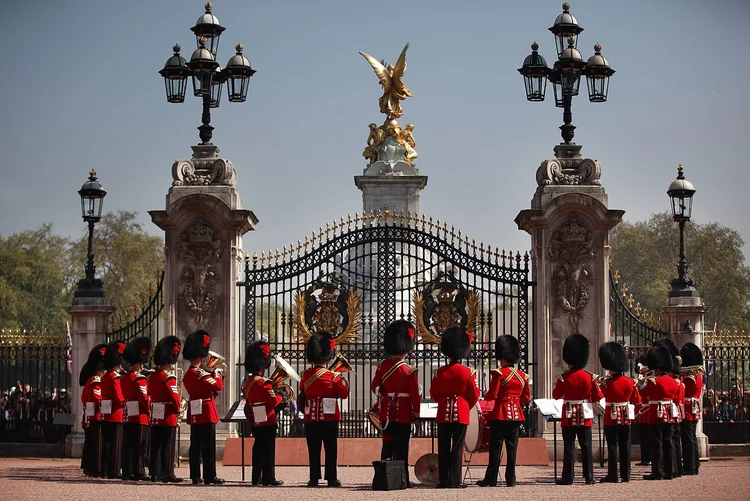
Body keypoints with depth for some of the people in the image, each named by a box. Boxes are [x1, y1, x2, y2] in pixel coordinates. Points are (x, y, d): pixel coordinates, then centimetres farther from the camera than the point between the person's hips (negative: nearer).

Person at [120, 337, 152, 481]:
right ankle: (139, 472, -6)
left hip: (127, 417, 8)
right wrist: (151, 408, -4)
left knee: (127, 446, 7)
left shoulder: (125, 377, 14)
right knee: (140, 446, -5)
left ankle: (127, 472, 8)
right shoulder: (139, 379, -12)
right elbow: (144, 399, -17)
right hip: (139, 417, -8)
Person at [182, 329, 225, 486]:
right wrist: (217, 375, -2)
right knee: (208, 446, -5)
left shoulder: (187, 375, 13)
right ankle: (210, 476, -5)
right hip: (206, 413, -9)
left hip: (194, 414, 9)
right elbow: (218, 387, -19)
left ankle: (195, 476, 10)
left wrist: (212, 375, 9)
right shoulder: (201, 374, -15)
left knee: (195, 446, 9)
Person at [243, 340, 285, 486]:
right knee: (268, 449, -3)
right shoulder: (264, 383, -15)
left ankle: (256, 478, 11)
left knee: (258, 448, 10)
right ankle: (269, 478, -2)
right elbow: (273, 401, -18)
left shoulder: (247, 383, 11)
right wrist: (281, 396, 1)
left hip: (255, 422, 8)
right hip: (267, 421, -8)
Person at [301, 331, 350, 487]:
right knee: (331, 450, 4)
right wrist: (344, 382, 14)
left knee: (313, 450, 7)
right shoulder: (333, 376, -9)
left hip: (311, 418, 2)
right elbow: (344, 394, -2)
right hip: (329, 418, -2)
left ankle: (314, 478, 6)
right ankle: (331, 478, 3)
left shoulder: (305, 376, -1)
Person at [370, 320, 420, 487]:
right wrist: (416, 412, 0)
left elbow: (375, 387, 6)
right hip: (404, 413, -4)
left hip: (387, 412, 4)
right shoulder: (409, 371, -13)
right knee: (401, 447, -1)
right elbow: (415, 394, -11)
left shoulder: (382, 366, 0)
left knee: (387, 444, 11)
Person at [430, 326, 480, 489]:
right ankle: (455, 480, -1)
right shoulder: (468, 372, -4)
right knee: (457, 447, 1)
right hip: (461, 414, -1)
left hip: (443, 413, 1)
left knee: (443, 448, 5)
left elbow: (434, 393, 4)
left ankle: (444, 480, 4)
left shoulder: (440, 372, -2)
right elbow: (474, 396, 0)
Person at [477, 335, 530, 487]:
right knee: (512, 448, 7)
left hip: (500, 414, -5)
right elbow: (526, 398, 10)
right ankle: (511, 479, 6)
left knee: (496, 447, -1)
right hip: (516, 414, 5)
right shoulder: (523, 376, 7)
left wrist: (485, 395, 8)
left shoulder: (499, 373, -10)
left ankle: (491, 479, 0)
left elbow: (492, 395, -13)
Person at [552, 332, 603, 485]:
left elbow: (556, 396, 3)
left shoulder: (563, 377, -8)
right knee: (586, 446, 5)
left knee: (569, 446, 1)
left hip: (569, 415, -1)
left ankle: (567, 477, 0)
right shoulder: (590, 377, -3)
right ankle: (589, 477, 5)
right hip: (585, 416, 1)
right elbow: (597, 397, 1)